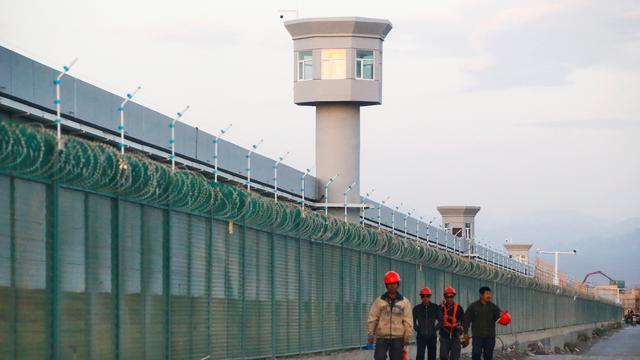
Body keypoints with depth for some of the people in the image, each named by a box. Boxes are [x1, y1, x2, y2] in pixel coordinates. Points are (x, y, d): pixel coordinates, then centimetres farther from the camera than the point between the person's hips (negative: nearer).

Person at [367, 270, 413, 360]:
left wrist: (407, 336, -4)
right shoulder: (379, 301, 3)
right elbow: (372, 319, 3)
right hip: (382, 337, -1)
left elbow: (408, 321, 3)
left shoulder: (404, 302, 5)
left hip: (398, 338, 1)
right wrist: (370, 334, -3)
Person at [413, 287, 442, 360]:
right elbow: (413, 322, 10)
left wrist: (435, 329, 0)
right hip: (421, 336, -1)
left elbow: (440, 321, 9)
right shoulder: (417, 308, 1)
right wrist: (418, 329, 1)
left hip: (432, 336, 1)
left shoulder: (435, 308, 2)